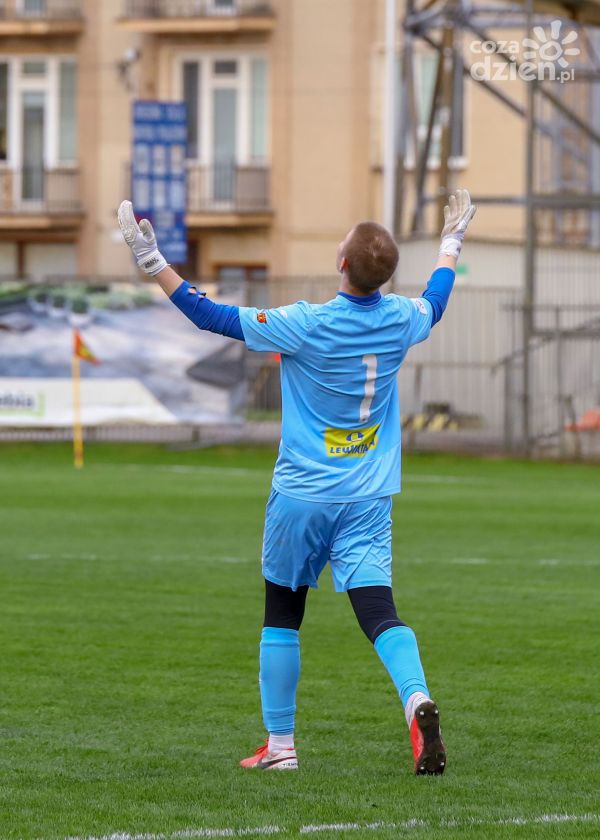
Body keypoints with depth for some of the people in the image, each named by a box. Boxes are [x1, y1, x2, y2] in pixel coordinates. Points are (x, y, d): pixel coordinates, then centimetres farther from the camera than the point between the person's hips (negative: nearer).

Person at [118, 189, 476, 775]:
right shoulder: (402, 319, -3)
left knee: (281, 617, 12)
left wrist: (153, 264, -4)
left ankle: (279, 744, 16)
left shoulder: (306, 325, -16)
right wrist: (450, 247, 41)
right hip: (368, 501, 3)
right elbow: (436, 300, 23)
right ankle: (417, 699, -34)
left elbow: (212, 316, -10)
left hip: (300, 497, -3)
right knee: (379, 612, -6)